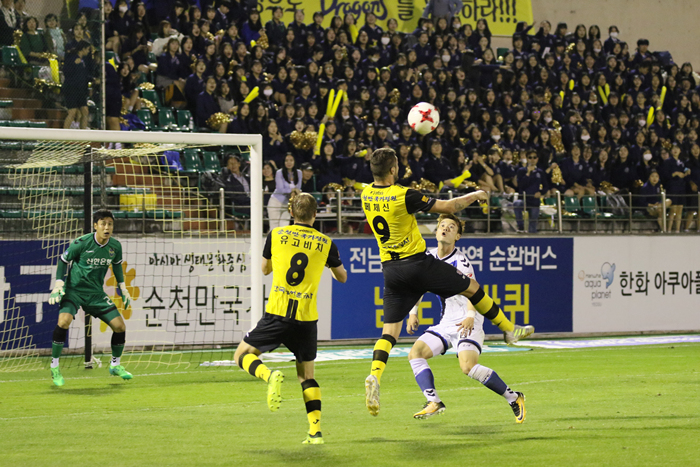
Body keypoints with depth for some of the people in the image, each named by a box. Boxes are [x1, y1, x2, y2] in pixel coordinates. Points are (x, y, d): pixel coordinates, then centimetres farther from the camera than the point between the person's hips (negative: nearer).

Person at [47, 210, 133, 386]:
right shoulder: (81, 243, -17)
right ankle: (54, 366, -14)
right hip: (74, 289, -5)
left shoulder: (115, 246, -3)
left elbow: (117, 264, 18)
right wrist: (59, 284, -11)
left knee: (120, 326, -2)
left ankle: (115, 365, 22)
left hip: (96, 292, 5)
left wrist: (123, 288, 17)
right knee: (64, 320, -30)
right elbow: (64, 260, -4)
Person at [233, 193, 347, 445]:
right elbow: (342, 277, 19)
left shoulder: (277, 235, 2)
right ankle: (315, 431, 3)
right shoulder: (325, 243, 4)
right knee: (306, 374, 14)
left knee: (242, 355, 11)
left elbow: (265, 269, 18)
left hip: (277, 313, -2)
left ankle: (269, 375, -20)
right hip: (307, 318, 2)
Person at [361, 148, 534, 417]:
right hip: (416, 262, -5)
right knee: (471, 288, 15)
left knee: (390, 329, 4)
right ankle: (510, 330, 29)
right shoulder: (404, 196, -18)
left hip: (390, 268, 5)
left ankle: (375, 375, -20)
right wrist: (475, 196, 6)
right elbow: (448, 207, -11)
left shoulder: (366, 195, 0)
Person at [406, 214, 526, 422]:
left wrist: (470, 316, -41)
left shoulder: (460, 261, -14)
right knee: (415, 353, -8)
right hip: (446, 323, 8)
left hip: (467, 323, -8)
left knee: (468, 367, -25)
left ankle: (514, 398, -11)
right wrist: (413, 313, 15)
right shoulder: (428, 257, 7)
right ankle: (434, 403, -12)